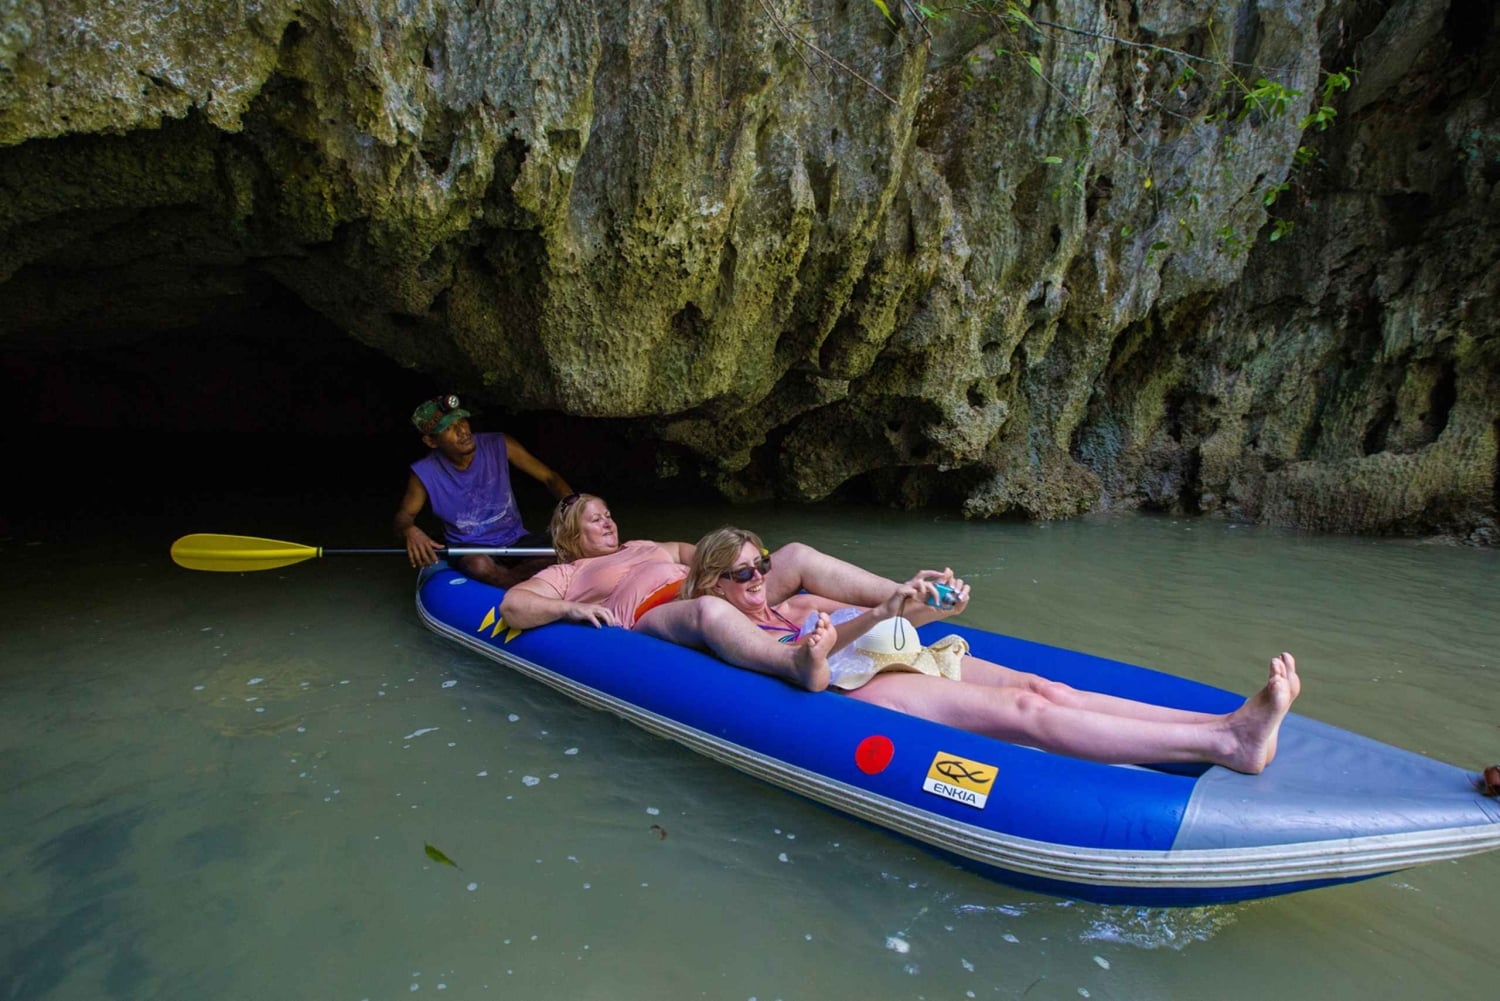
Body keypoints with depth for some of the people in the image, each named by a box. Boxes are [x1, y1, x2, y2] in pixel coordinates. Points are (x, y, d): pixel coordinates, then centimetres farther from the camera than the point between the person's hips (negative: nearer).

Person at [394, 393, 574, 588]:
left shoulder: (499, 446, -8)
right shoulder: (425, 473, -9)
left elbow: (549, 477, -4)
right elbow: (404, 515, 4)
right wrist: (409, 531, -23)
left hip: (515, 540, 1)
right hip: (467, 548, -1)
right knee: (479, 564, -38)